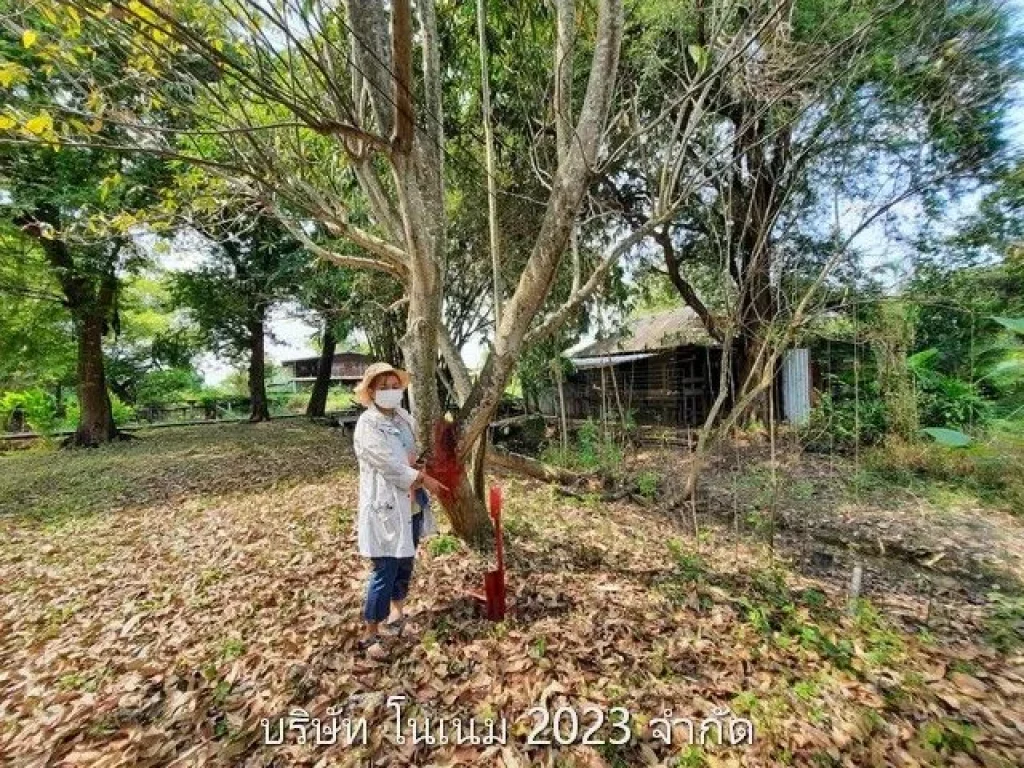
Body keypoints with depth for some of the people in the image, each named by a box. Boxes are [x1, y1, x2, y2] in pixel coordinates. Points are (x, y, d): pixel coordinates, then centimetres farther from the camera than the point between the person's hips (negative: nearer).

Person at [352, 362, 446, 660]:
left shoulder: (404, 417, 4)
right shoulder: (367, 426, -18)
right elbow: (391, 466, -22)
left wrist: (418, 468, -7)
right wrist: (425, 479, -15)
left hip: (412, 504, 7)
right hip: (385, 506, -7)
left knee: (405, 563, 21)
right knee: (384, 571, 0)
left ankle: (397, 611, 43)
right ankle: (370, 635, 18)